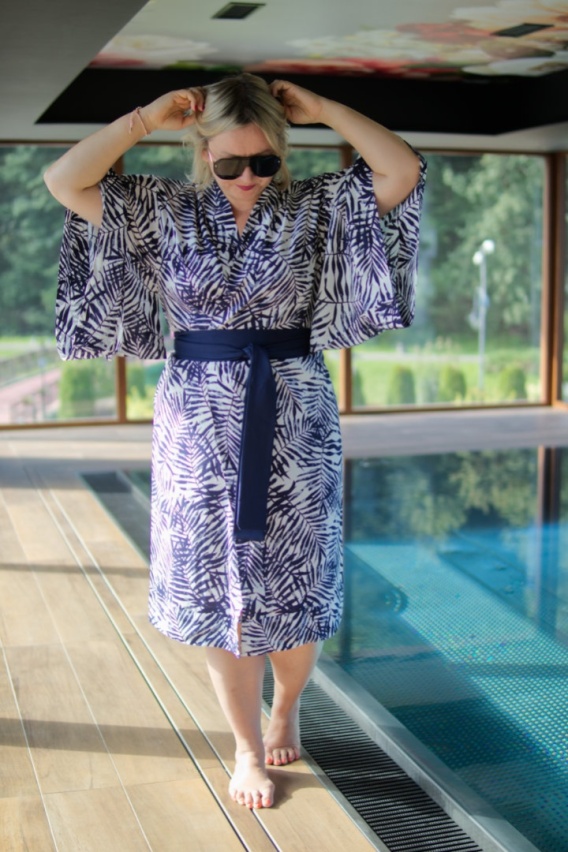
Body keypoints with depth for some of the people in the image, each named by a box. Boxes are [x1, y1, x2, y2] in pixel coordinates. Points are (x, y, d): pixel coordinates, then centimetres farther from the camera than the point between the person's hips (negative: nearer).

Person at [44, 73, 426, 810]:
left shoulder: (316, 209, 1)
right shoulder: (165, 211, 2)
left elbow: (405, 171, -9)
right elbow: (64, 181, -4)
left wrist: (320, 108, -8)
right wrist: (149, 118, -7)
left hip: (293, 419, 0)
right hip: (201, 422, 1)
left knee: (294, 581, 9)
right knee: (218, 586, 7)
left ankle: (286, 707, 39)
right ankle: (248, 749, 24)